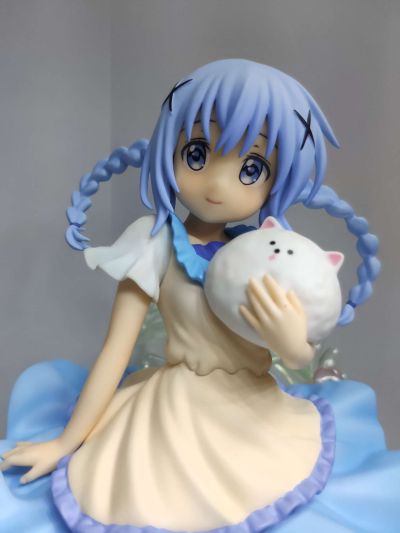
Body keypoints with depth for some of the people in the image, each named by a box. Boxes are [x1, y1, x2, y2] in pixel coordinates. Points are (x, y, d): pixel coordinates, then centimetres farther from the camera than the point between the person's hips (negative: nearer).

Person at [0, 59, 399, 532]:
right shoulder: (157, 249, -14)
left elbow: (302, 360, -2)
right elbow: (114, 353, -10)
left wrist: (293, 345, -27)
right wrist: (65, 444, -2)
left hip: (259, 417, 4)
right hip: (178, 417, -3)